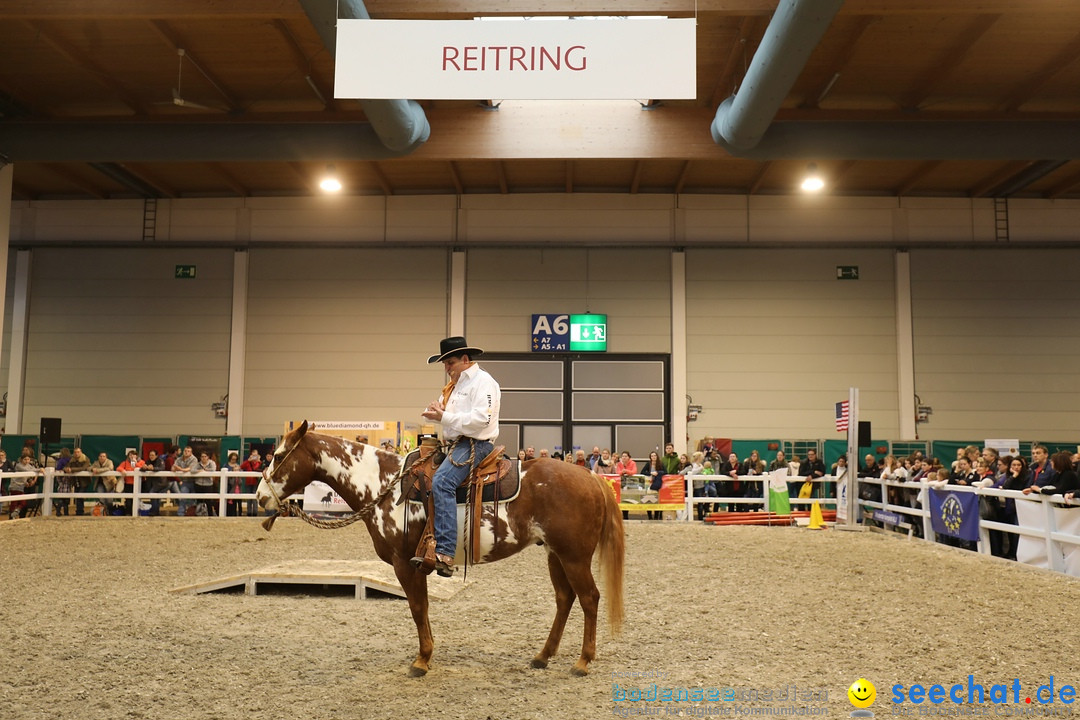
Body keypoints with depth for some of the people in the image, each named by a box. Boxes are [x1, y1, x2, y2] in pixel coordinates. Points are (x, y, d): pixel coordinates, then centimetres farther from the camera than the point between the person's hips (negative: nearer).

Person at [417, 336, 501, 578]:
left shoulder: (483, 382, -7)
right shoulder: (455, 385, 22)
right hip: (454, 445, 11)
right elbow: (448, 416, 26)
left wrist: (444, 416, -20)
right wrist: (436, 409, 2)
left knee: (441, 482, -31)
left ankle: (445, 554, -37)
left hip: (474, 445, -11)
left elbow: (481, 419, -21)